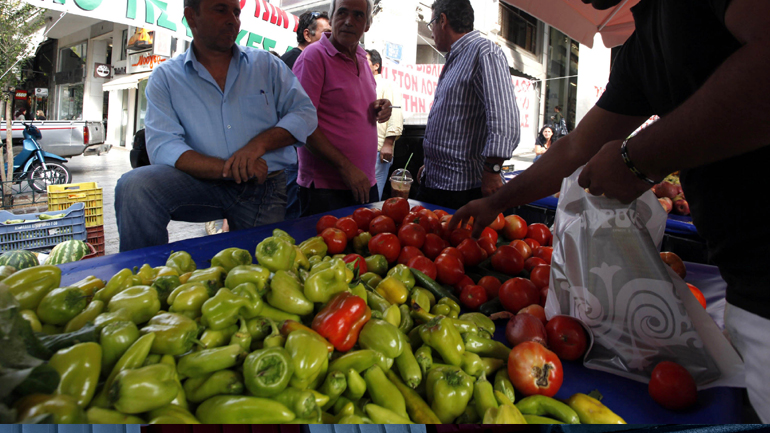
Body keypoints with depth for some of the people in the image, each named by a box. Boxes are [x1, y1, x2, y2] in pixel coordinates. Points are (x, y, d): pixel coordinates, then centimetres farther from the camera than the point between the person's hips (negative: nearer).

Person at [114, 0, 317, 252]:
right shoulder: (165, 77, 3)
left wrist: (260, 143, -17)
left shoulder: (266, 64, 9)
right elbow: (162, 146, -10)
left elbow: (305, 113, 1)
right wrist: (226, 169, -26)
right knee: (135, 186, -25)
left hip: (265, 188, 2)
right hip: (206, 182, -1)